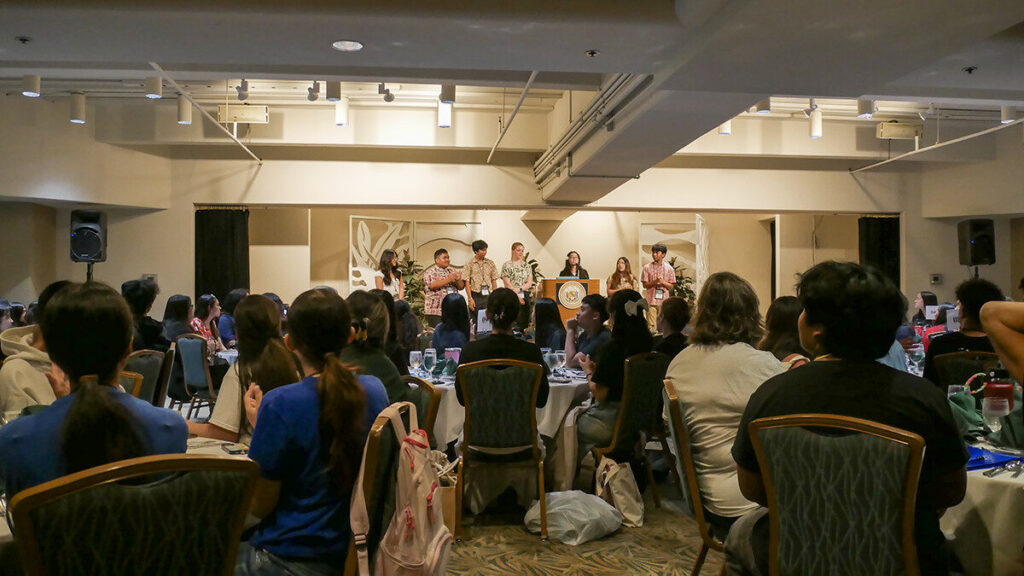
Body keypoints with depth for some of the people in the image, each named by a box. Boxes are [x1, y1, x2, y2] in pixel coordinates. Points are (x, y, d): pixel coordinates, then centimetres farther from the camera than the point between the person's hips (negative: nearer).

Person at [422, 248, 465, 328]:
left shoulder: (452, 272, 17)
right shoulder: (430, 272, 1)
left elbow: (461, 287, 12)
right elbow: (432, 285, -17)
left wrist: (457, 280, -11)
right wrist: (449, 279, -18)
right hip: (435, 311, -5)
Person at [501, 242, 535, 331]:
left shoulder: (526, 265, 12)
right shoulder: (507, 265, 1)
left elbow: (529, 283, 6)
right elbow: (507, 284, -6)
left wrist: (519, 289, -11)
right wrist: (517, 297, -11)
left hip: (525, 296, 4)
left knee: (525, 322, 1)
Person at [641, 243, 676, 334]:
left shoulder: (669, 268, 6)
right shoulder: (647, 268, 6)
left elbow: (671, 286, 6)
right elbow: (645, 285, 3)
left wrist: (663, 282, -13)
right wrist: (655, 281, -14)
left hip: (664, 300, 0)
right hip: (651, 300, 0)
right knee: (651, 326, -5)